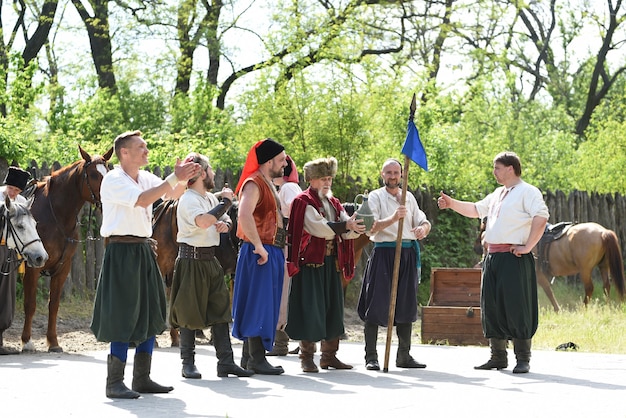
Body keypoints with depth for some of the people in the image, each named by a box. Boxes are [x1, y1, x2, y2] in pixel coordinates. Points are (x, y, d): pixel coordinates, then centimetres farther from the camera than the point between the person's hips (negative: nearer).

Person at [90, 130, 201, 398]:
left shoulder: (146, 178, 13)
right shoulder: (114, 180, -11)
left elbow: (173, 194, 15)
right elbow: (142, 199, -24)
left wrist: (183, 178, -6)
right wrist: (174, 177, -23)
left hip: (144, 251, 8)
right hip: (122, 252, -8)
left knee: (150, 314, 10)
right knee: (123, 316, -8)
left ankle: (142, 378, 17)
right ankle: (114, 383, -2)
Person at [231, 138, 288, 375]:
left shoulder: (269, 185, 18)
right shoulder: (254, 184, -14)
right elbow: (244, 215, -30)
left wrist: (281, 247, 17)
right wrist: (259, 246, -26)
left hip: (272, 252, 10)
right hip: (260, 253, -10)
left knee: (265, 305, 13)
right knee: (258, 304, -7)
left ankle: (249, 357, 19)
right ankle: (256, 360, -4)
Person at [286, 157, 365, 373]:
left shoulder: (334, 203, 17)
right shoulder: (303, 201, -5)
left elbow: (346, 231, 6)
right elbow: (318, 227, -19)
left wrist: (356, 227, -16)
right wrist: (345, 225, -24)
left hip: (332, 261, 7)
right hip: (310, 261, -7)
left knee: (333, 308, 8)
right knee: (310, 308, -6)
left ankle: (329, 355, 16)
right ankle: (307, 357, -1)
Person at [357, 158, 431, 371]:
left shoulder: (409, 197, 16)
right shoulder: (375, 197, 1)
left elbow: (424, 222, 11)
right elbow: (371, 227, -13)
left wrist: (423, 229, -13)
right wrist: (393, 219, -29)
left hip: (408, 255, 5)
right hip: (384, 252, -5)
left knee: (406, 305, 8)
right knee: (376, 305, -6)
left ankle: (404, 355, 17)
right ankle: (371, 357, -3)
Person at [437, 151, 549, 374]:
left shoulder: (527, 192, -6)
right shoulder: (498, 194, 22)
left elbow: (541, 217, -20)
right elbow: (476, 209, 34)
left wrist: (527, 246, -19)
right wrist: (451, 203, 23)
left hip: (514, 258, -9)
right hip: (492, 256, 9)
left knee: (517, 307, -7)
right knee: (491, 307, 10)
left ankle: (523, 359, -1)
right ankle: (498, 357, 19)